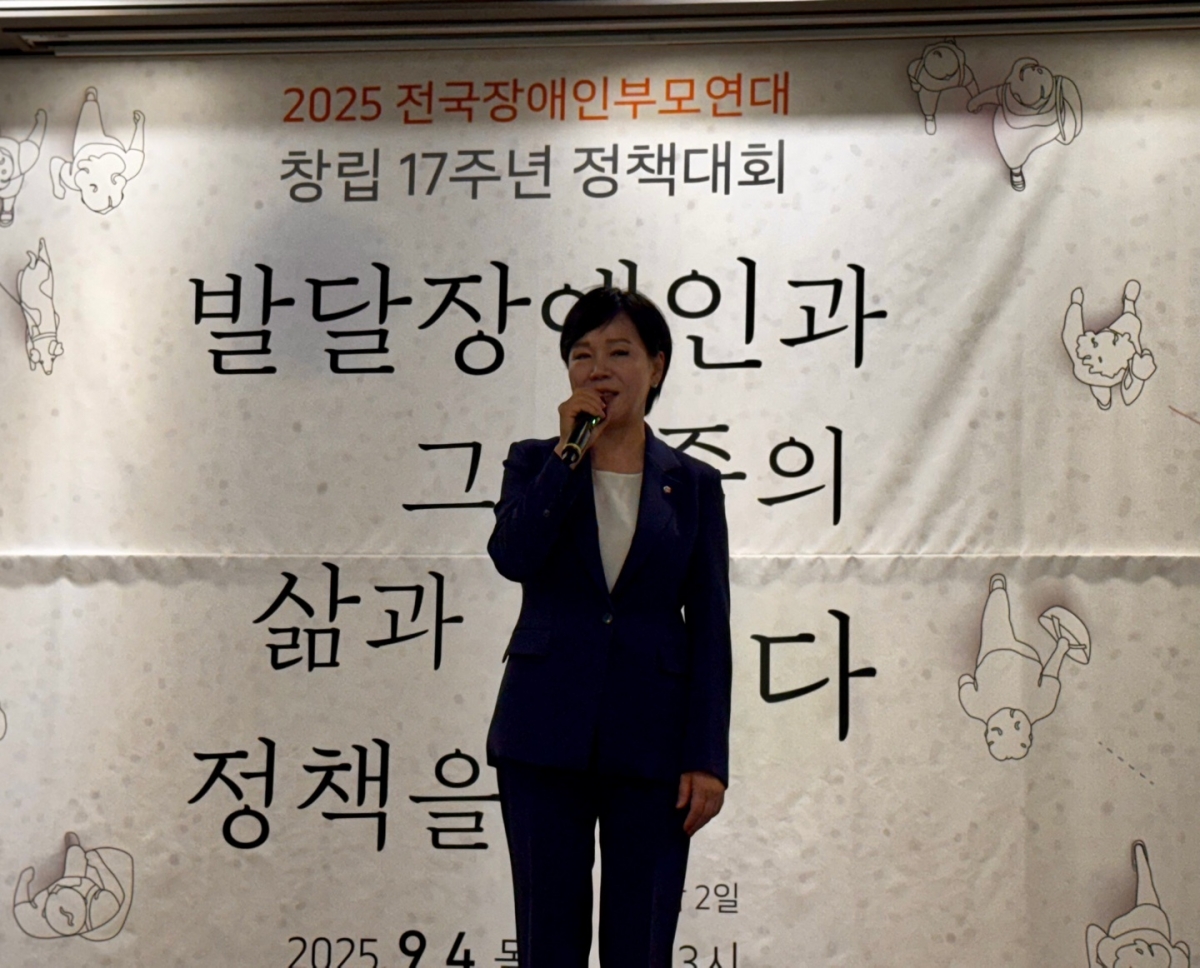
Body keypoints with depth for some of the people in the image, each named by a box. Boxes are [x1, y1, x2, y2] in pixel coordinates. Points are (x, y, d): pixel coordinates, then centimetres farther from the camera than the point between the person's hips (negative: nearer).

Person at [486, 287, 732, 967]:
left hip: (650, 738, 0)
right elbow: (512, 556, -14)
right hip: (546, 734, 0)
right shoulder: (535, 462, 7)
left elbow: (710, 631, 3)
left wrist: (708, 758, -4)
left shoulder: (693, 484, 6)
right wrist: (569, 452, -11)